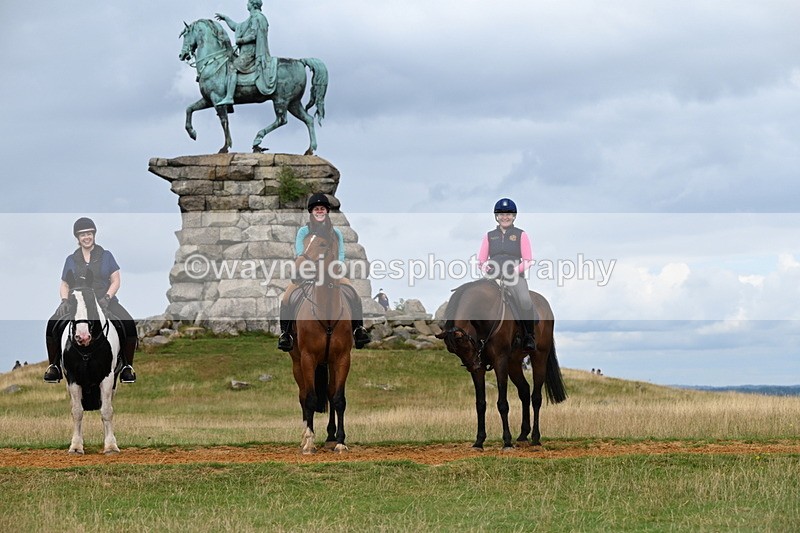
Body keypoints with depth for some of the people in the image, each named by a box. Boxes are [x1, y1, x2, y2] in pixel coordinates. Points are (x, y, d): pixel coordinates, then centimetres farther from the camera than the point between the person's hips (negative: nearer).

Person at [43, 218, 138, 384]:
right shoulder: (71, 259, 15)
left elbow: (116, 281, 6)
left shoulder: (106, 256, 11)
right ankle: (54, 366, -16)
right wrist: (64, 301, -5)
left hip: (105, 301, -1)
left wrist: (106, 298, -11)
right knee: (53, 325, -29)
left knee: (129, 325, -30)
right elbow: (64, 285, 16)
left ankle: (127, 367, -16)